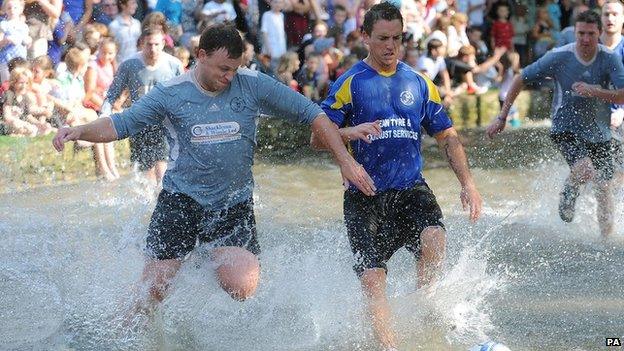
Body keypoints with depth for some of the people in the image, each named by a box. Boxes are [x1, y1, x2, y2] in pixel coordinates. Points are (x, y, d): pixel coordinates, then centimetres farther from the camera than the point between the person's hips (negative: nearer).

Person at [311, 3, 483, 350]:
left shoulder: (419, 83, 10)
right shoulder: (350, 84, 1)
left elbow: (447, 136, 15)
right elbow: (318, 137, -2)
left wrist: (468, 183, 4)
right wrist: (351, 132, -23)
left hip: (412, 189, 2)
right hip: (365, 196, -2)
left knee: (435, 240, -27)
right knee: (373, 280, -9)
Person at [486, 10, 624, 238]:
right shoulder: (559, 57, -13)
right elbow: (521, 80, -4)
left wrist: (595, 92, -34)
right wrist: (502, 117, -4)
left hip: (599, 134, 3)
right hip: (565, 129, -3)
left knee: (604, 189, 3)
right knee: (584, 168, -28)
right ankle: (567, 195, 5)